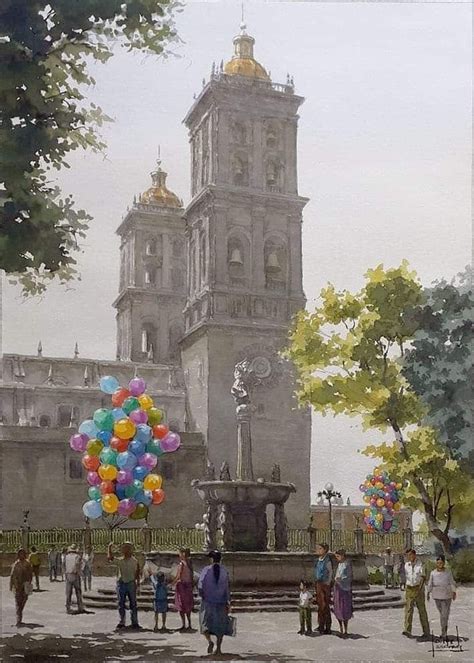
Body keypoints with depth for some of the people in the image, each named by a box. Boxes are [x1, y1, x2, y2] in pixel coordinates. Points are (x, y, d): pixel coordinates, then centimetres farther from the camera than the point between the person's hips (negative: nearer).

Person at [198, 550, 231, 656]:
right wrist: (228, 602, -1)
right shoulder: (224, 571, -5)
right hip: (221, 602, 1)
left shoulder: (206, 570, -8)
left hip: (208, 601, -1)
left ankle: (209, 641, -10)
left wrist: (202, 596, 6)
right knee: (220, 624, 14)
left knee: (205, 623, 12)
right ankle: (218, 647, 11)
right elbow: (227, 587, -6)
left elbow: (200, 585, -12)